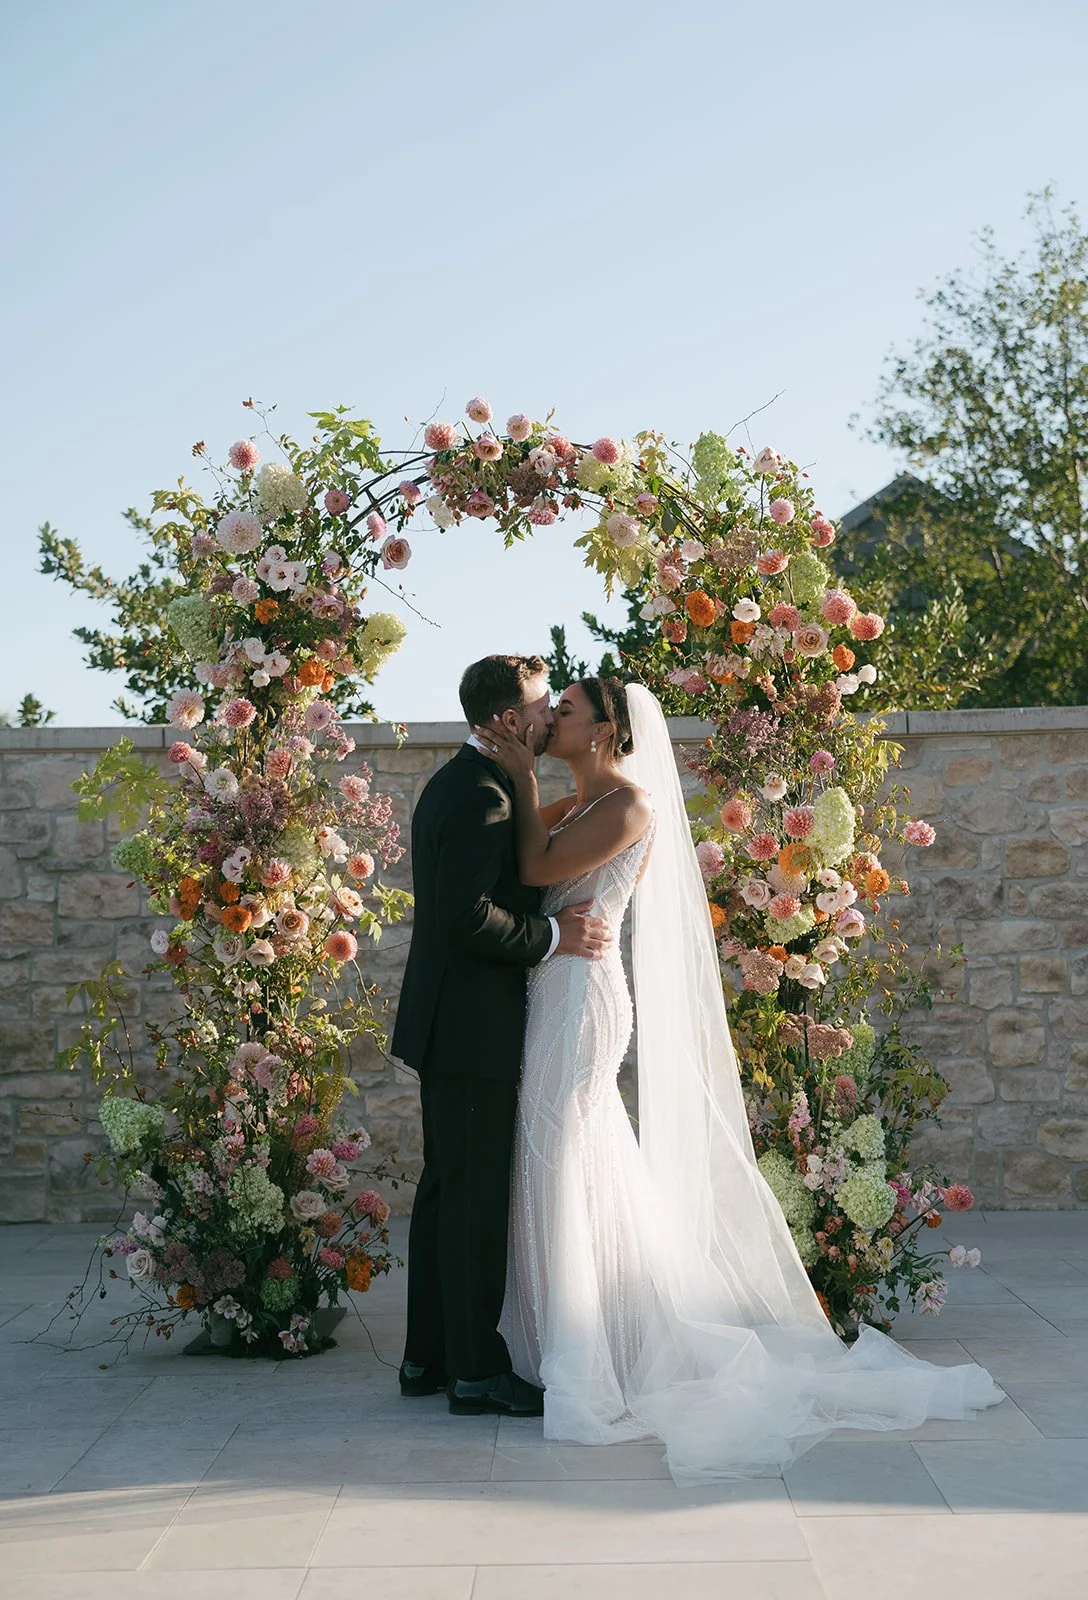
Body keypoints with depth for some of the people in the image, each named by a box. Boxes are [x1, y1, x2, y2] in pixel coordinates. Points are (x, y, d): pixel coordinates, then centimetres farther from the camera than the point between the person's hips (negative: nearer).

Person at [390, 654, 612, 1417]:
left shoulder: (455, 783, 15)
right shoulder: (483, 796, -18)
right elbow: (469, 916, -26)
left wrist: (550, 922, 9)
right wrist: (553, 938, -16)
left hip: (446, 1024, 11)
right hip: (474, 1030, -11)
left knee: (447, 1192, 15)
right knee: (477, 1201, -4)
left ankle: (429, 1356, 22)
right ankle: (477, 1369, 3)